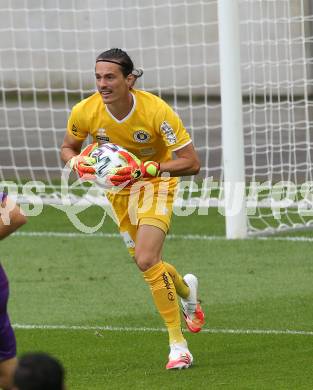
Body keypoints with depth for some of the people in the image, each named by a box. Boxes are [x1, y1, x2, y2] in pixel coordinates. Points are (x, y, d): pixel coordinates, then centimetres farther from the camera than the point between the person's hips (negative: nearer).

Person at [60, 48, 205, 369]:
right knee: (148, 265, 9)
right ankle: (186, 289, 47)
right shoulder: (84, 112, -19)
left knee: (146, 260, -22)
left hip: (156, 182, -5)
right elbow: (68, 148, 3)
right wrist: (77, 162, -21)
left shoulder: (156, 111, -29)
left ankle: (178, 344, -11)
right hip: (118, 188, 5)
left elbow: (191, 163, -25)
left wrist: (146, 169, -36)